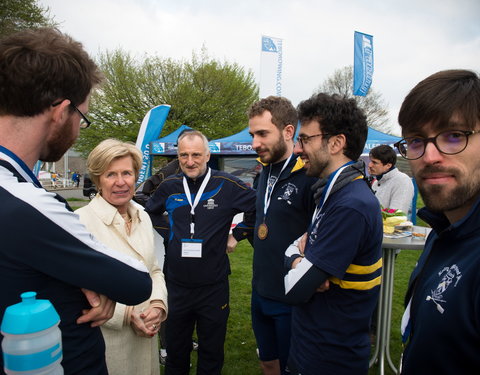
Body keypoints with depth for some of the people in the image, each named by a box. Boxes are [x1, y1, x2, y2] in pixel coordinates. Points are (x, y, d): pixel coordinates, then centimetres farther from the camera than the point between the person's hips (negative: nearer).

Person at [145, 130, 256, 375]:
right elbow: (151, 212, 18)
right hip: (176, 283, 3)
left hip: (214, 285, -2)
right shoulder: (169, 186, 0)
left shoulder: (227, 185, -11)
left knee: (212, 351, 17)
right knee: (175, 349, 22)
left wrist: (237, 235, -3)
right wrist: (167, 234, 6)